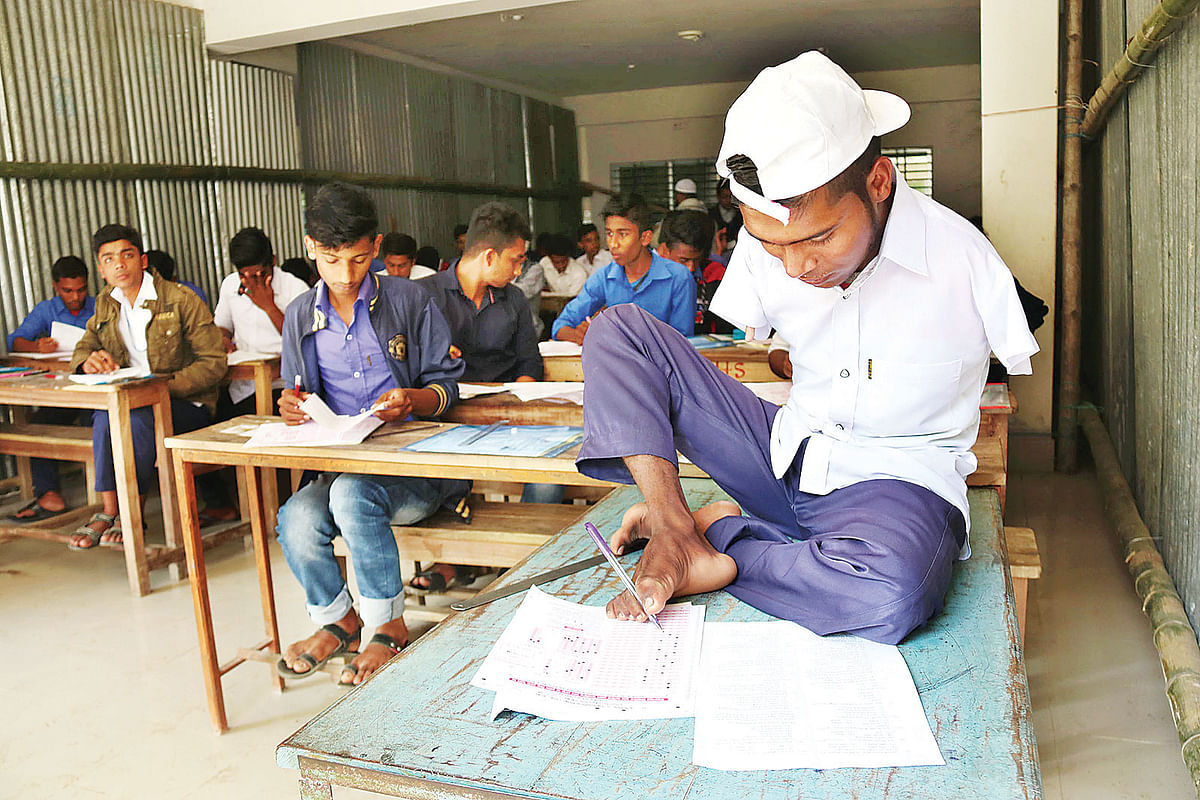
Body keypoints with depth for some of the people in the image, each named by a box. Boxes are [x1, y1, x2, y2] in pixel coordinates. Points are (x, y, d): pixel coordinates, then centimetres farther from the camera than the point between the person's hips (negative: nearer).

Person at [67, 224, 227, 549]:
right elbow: (83, 347, 20)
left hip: (186, 404, -4)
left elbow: (213, 362, -9)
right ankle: (109, 512, -25)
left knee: (138, 417, -34)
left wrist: (166, 384, -23)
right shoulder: (105, 304, 13)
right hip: (129, 399, 4)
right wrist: (90, 360, -7)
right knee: (104, 417, -29)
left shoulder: (181, 300, -6)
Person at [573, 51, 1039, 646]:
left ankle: (719, 543, -15)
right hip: (784, 455, 4)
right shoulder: (763, 244, -6)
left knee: (890, 595, -41)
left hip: (898, 479, -3)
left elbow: (1027, 367, 0)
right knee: (616, 330, -8)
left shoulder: (962, 258, -16)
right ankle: (674, 525, -21)